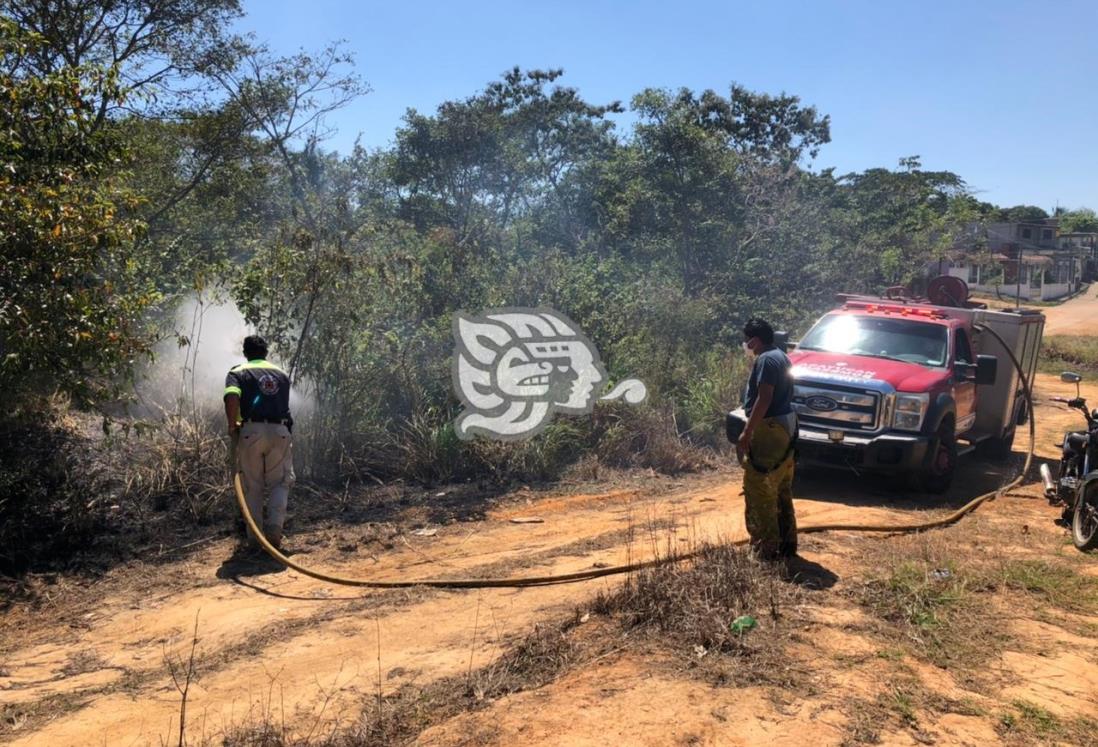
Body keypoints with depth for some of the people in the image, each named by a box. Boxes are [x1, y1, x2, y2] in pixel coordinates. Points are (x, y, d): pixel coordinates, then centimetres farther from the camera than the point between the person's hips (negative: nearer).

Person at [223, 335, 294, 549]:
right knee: (280, 483, 10)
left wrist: (232, 426, -2)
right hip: (280, 431, 1)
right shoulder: (281, 374, 19)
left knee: (252, 486, 9)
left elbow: (232, 398, -12)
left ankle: (254, 538, 12)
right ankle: (274, 526, -10)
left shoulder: (238, 372, 7)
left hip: (251, 431, -1)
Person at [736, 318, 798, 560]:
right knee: (781, 490, 16)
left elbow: (764, 398, -23)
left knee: (758, 488, -5)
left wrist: (747, 431, -22)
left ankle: (767, 547, -2)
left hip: (769, 428, -11)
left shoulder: (766, 360, -16)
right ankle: (786, 544, 24)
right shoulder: (781, 357, 16)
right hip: (786, 425, 11)